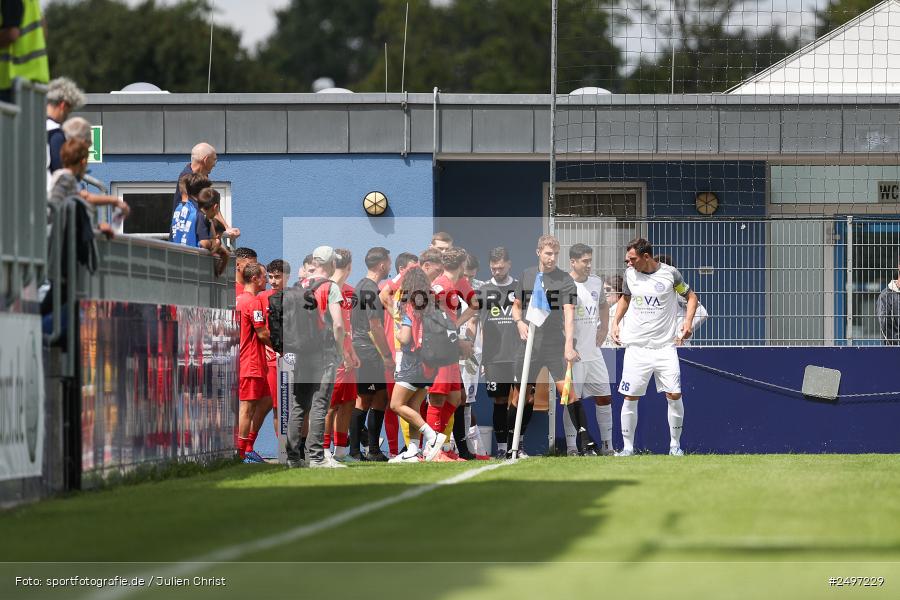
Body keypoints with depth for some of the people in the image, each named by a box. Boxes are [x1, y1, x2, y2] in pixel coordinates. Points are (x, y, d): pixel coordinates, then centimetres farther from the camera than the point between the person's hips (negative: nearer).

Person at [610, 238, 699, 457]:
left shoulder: (670, 274, -4)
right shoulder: (630, 274, 4)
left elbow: (691, 296, 10)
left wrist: (688, 321, -5)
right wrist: (615, 322, 10)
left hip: (664, 346, -2)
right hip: (636, 346, 2)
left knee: (674, 395, -7)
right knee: (630, 397, -3)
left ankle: (675, 444, 8)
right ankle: (627, 447, 6)